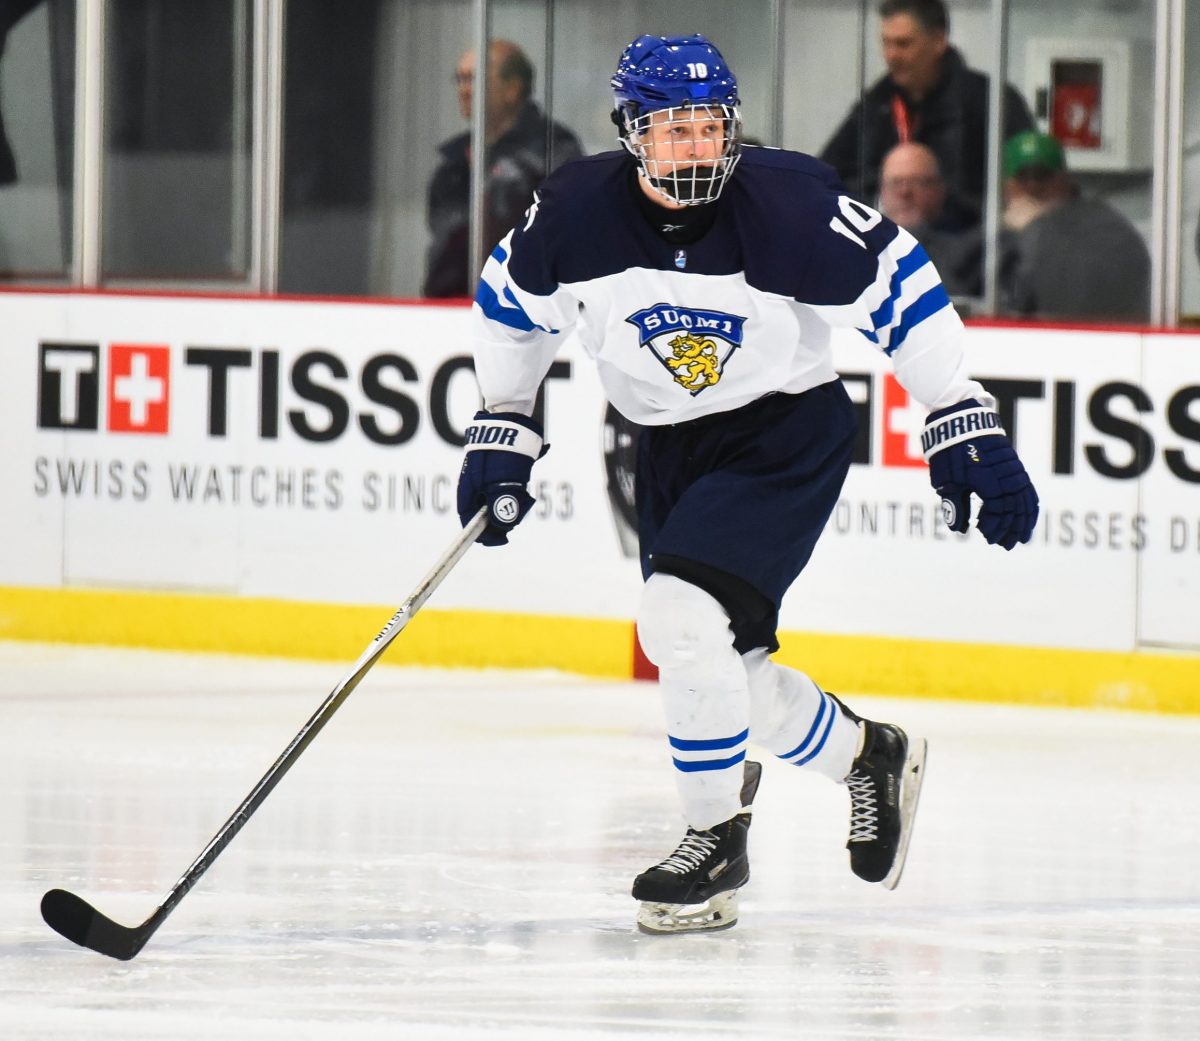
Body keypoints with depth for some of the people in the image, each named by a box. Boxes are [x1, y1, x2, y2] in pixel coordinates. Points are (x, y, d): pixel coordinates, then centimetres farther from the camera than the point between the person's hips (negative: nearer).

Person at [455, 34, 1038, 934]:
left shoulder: (787, 203, -22)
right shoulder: (579, 211, -13)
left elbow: (902, 289, -14)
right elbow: (510, 307, 6)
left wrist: (964, 423, -14)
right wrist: (502, 431, 7)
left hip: (788, 435, -5)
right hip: (671, 446, 5)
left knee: (683, 621, -22)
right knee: (721, 674, 6)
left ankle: (717, 841, -2)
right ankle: (869, 757, 33)